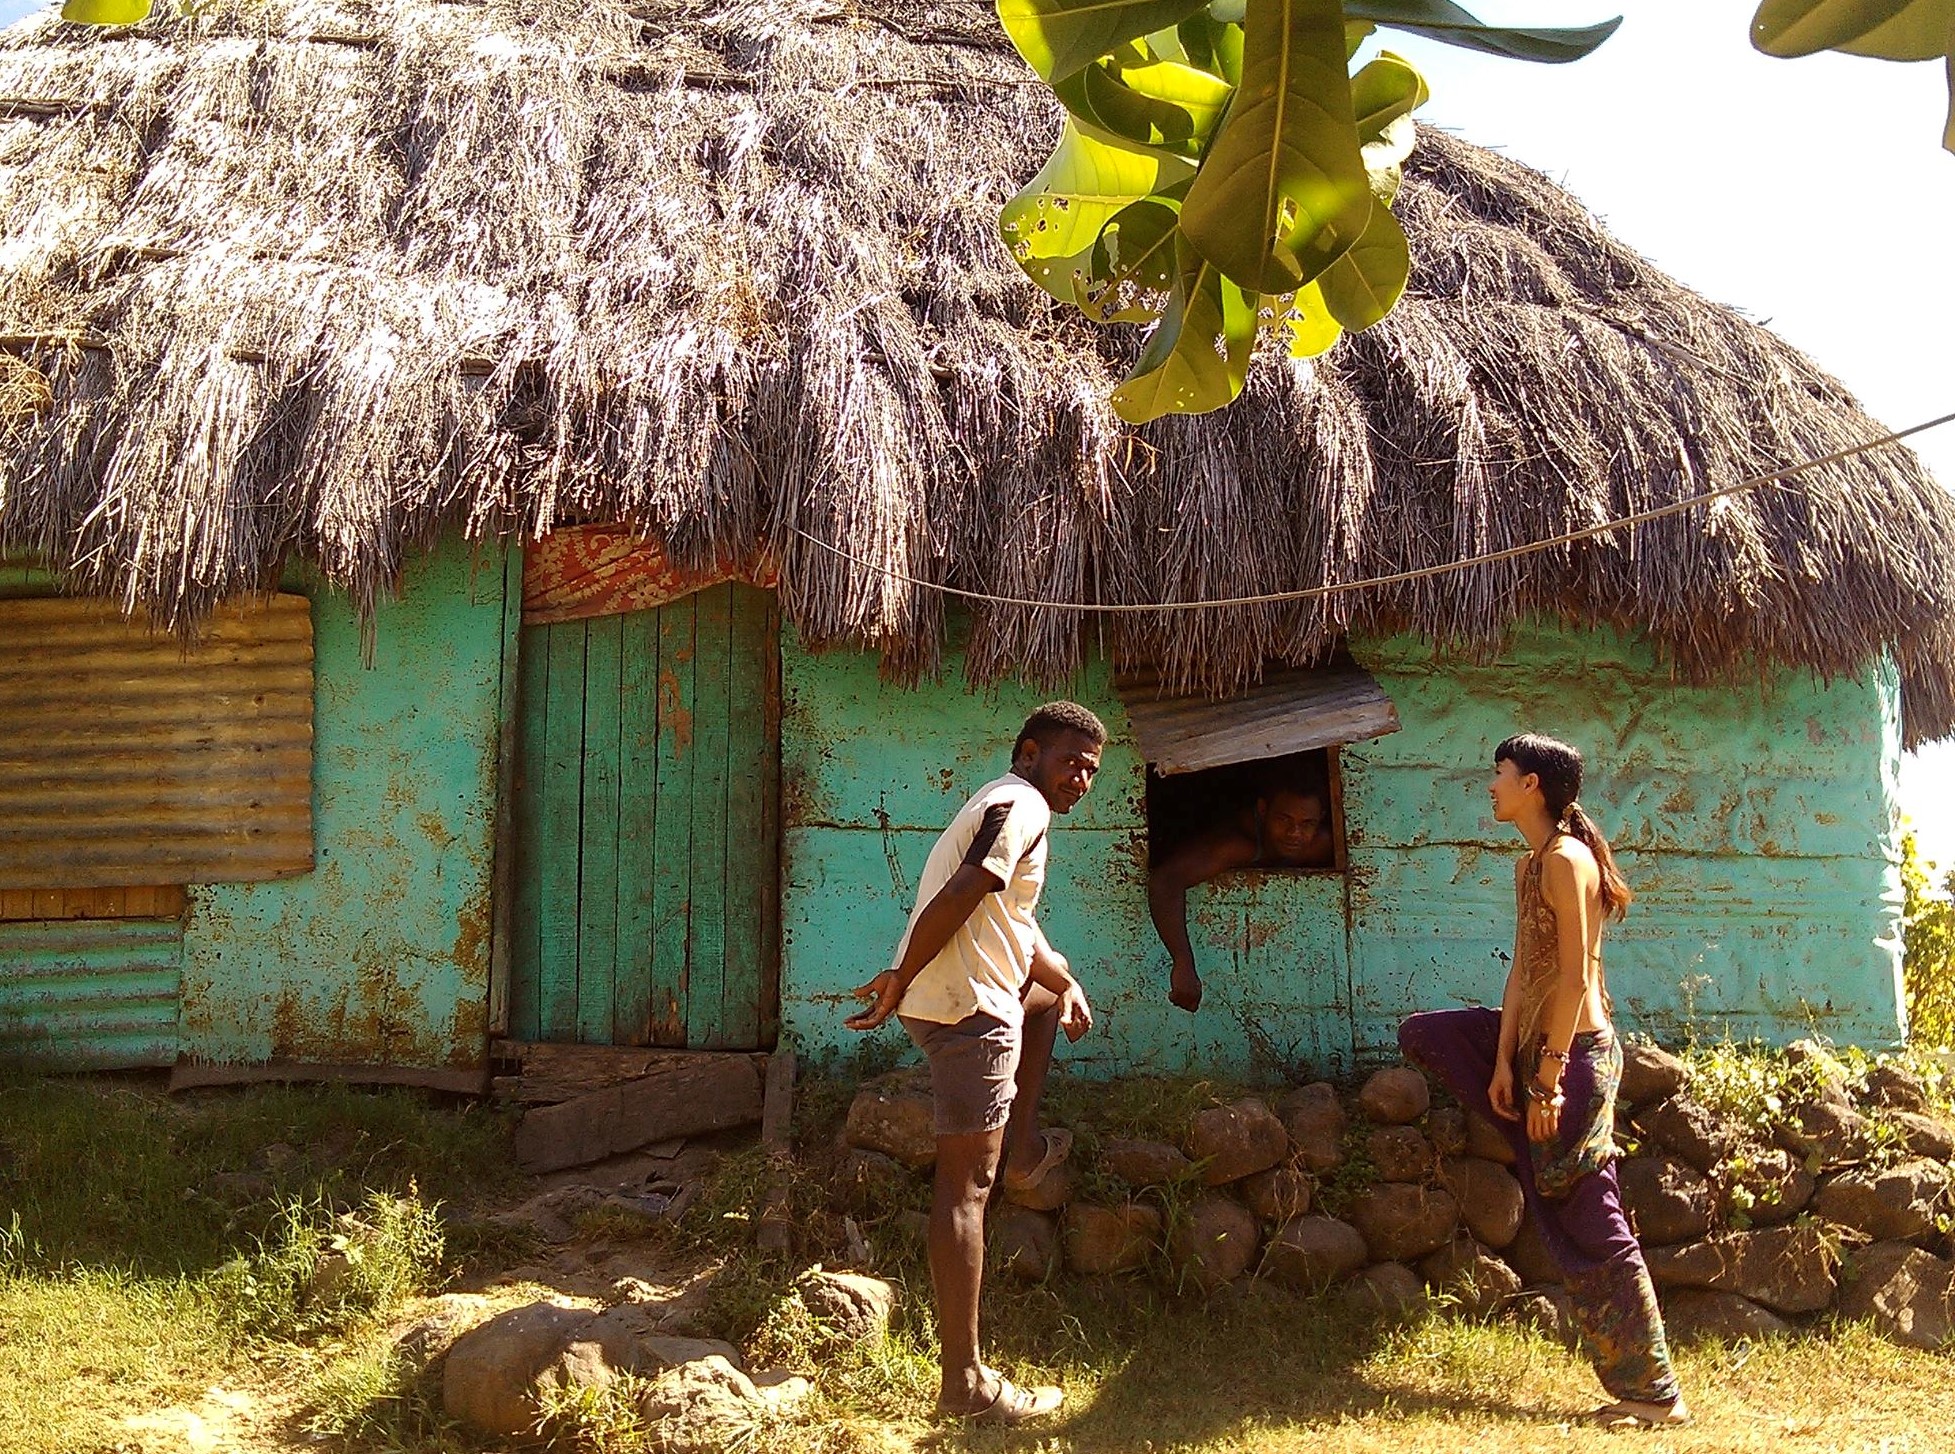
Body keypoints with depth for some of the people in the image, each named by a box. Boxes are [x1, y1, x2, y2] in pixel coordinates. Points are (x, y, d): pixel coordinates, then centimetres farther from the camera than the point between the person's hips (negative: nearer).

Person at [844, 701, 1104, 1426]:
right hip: (969, 1009, -10)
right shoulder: (1022, 805, -8)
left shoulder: (999, 803, 23)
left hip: (961, 995, 10)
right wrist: (901, 979, -19)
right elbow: (961, 895, -22)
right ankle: (965, 1381, -7)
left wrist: (1065, 982, 30)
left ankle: (1024, 1148, 34)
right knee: (966, 1184, -9)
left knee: (1050, 992, 36)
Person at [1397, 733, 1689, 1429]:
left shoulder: (1566, 860, -17)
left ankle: (1653, 1393, 5)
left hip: (1574, 1052, -10)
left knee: (1589, 1225, -4)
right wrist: (1503, 1062, 5)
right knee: (1422, 1034, 18)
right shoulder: (1530, 864, 12)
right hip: (1533, 1040, 10)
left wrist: (1548, 1080, -19)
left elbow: (1575, 979, -20)